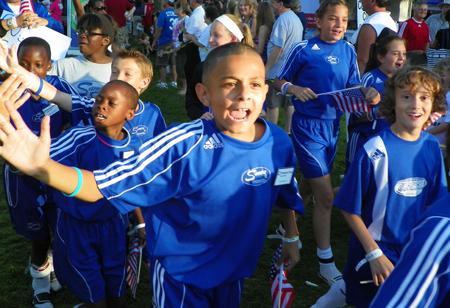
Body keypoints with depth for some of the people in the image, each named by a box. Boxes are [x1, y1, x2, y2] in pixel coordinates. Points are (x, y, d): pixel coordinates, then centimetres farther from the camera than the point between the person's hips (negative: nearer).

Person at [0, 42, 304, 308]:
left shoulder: (279, 142, -17)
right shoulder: (182, 145, -30)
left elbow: (286, 195, 4)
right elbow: (102, 185, -30)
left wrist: (291, 239, 13)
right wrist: (42, 166, -45)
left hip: (233, 269, 5)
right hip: (180, 271, -4)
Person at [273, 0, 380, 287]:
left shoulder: (348, 51, 4)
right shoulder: (303, 49, -10)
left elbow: (353, 87, 6)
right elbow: (279, 81, -3)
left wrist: (369, 93, -15)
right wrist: (294, 88, -24)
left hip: (333, 125, 6)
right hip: (308, 126, -6)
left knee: (308, 187, 20)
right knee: (325, 196, -7)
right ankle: (326, 262, 4)